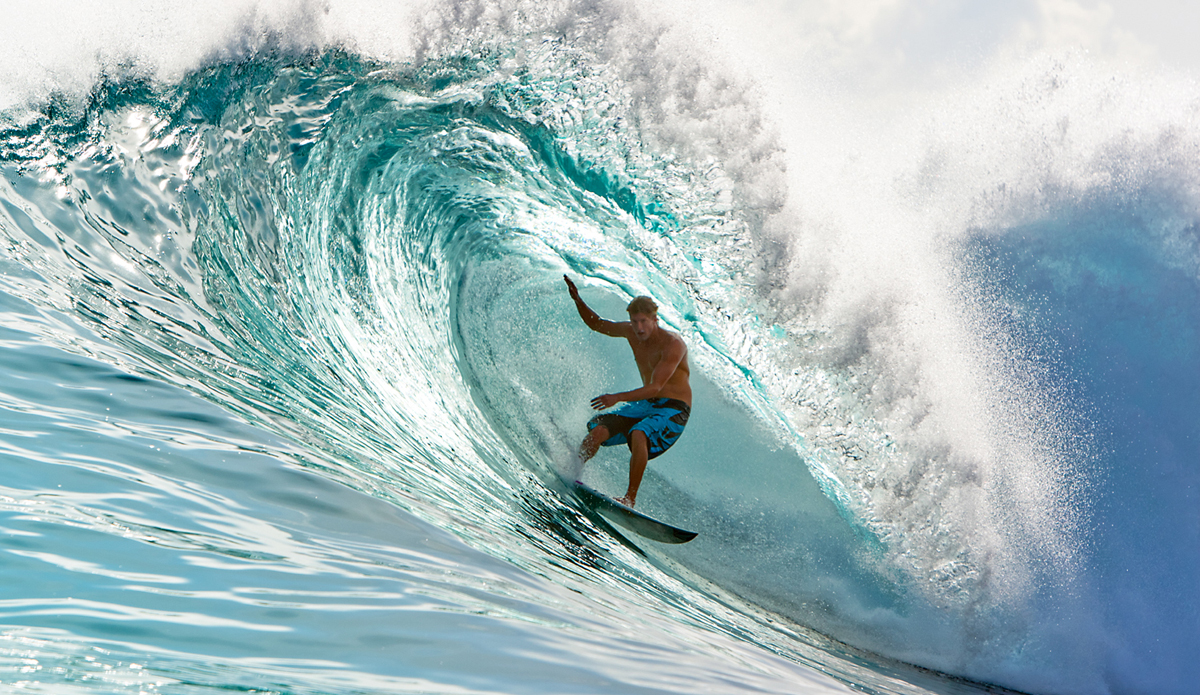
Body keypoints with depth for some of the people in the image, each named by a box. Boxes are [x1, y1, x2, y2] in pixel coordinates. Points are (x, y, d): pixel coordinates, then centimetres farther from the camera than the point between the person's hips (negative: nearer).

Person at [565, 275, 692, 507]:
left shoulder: (673, 344, -23)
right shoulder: (631, 331, -1)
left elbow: (655, 387, -30)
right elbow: (597, 324, 14)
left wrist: (617, 398, -38)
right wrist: (578, 301, -3)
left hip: (673, 409, -7)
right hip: (645, 404, 7)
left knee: (638, 435, -35)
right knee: (598, 431, -10)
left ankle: (630, 498, -25)